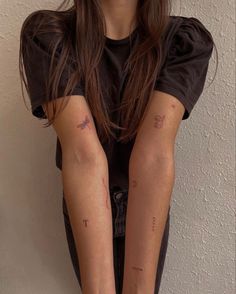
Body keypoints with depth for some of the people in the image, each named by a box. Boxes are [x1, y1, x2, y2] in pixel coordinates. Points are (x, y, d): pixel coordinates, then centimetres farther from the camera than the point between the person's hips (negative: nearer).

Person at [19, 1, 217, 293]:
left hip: (149, 209, 1)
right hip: (82, 211, 0)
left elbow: (154, 155, -30)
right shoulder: (46, 35, -19)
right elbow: (83, 153, -32)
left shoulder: (186, 40, -17)